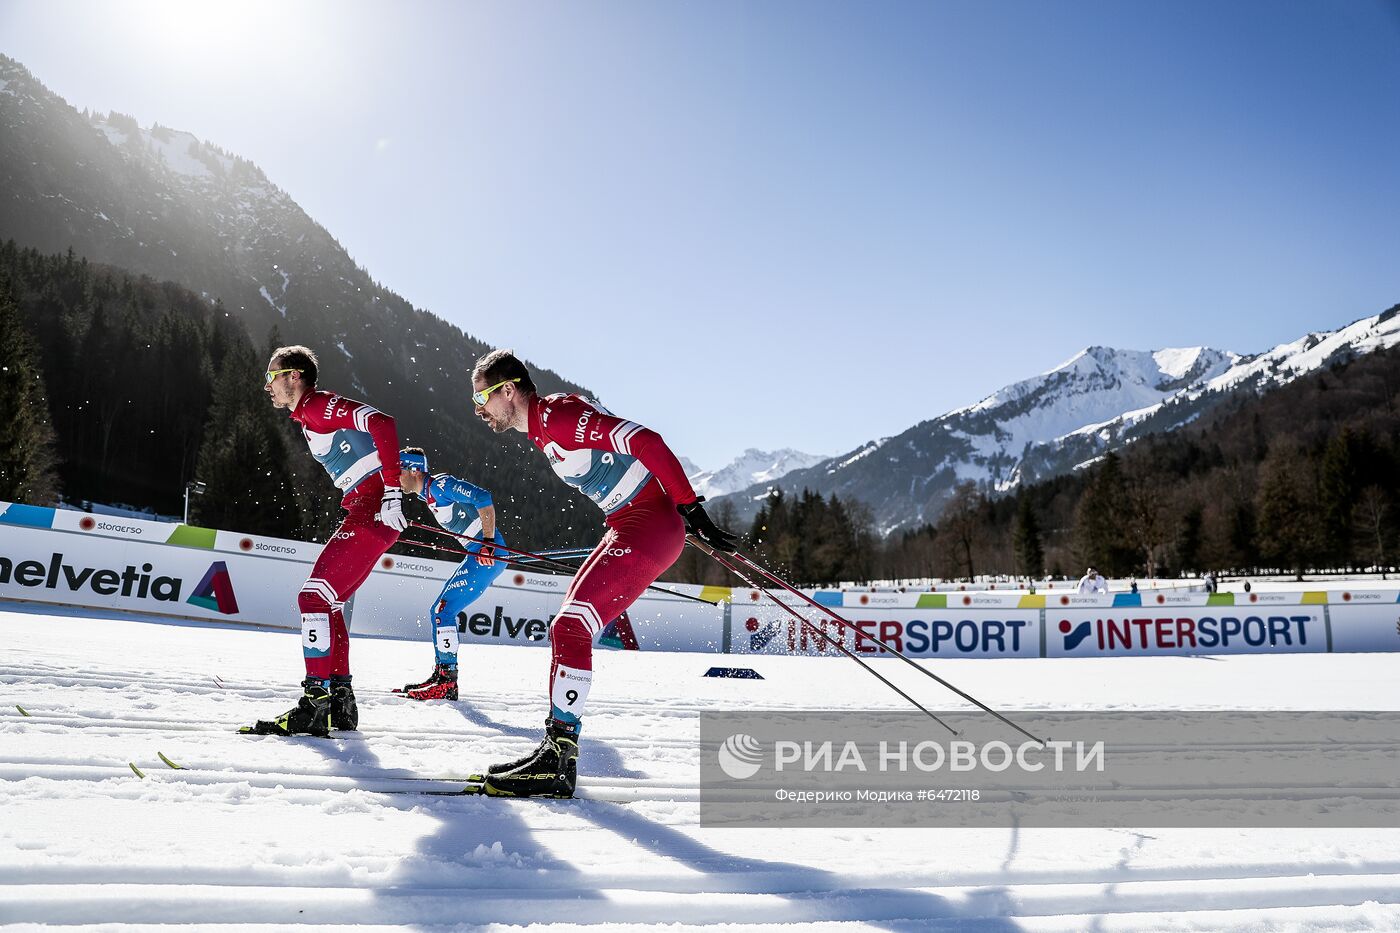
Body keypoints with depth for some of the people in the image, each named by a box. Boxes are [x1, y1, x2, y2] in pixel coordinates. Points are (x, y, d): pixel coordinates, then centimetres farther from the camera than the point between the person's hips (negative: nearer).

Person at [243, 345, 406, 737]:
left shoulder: (320, 405, -8)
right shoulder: (309, 417, 23)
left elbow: (382, 424, -21)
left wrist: (391, 491, -26)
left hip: (376, 508, -10)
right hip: (364, 511, 10)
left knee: (315, 595, -12)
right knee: (327, 601, 13)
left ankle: (316, 702, -10)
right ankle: (340, 700, 17)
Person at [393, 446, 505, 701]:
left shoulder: (440, 484, -13)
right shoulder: (427, 493, 17)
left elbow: (484, 499, -21)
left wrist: (488, 543, -22)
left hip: (488, 553, -10)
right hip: (478, 554, 10)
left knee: (442, 610, -13)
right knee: (439, 610, 12)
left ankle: (446, 682, -11)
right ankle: (442, 675, 17)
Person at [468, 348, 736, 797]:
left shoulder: (559, 415, -16)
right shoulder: (544, 430, 16)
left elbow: (646, 442, -21)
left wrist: (692, 509, -22)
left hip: (646, 529, -10)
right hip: (627, 529, 10)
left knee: (569, 628, -16)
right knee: (568, 630, 9)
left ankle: (557, 756, -12)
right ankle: (558, 753, 13)